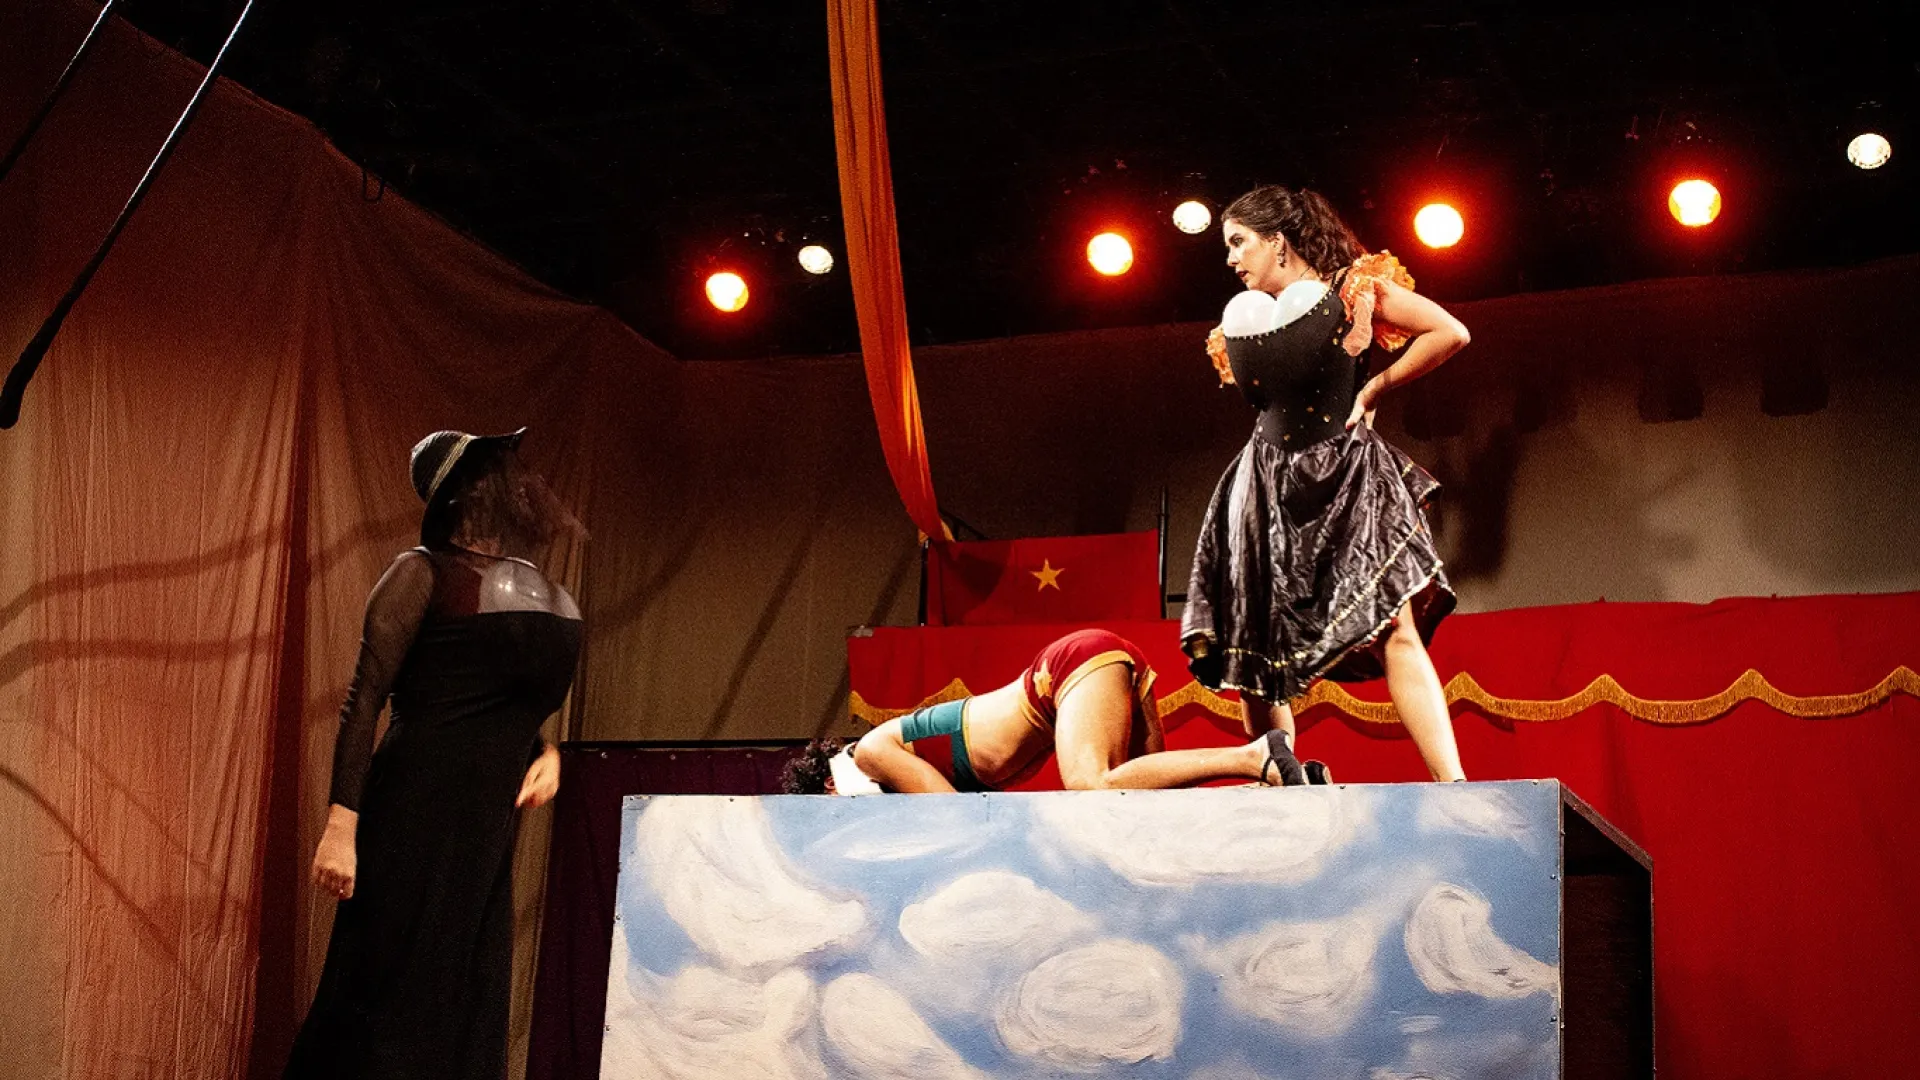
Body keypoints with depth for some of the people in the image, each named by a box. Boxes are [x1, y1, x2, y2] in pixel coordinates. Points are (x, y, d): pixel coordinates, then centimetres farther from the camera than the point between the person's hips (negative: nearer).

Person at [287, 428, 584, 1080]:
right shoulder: (424, 573, -6)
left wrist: (548, 750, 5)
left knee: (470, 1007, 9)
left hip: (489, 827, 7)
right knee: (397, 995, -3)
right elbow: (364, 701, -10)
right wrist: (341, 826, -17)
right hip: (417, 815, -7)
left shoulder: (535, 589, 14)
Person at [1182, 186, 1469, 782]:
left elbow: (1451, 332, -4)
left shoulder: (1353, 290, -1)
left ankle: (1454, 786, -21)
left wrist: (1372, 390, -2)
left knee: (1394, 628, -19)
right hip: (1270, 487, 6)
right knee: (1252, 652, 3)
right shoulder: (1242, 319, 13)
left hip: (1350, 481, -5)